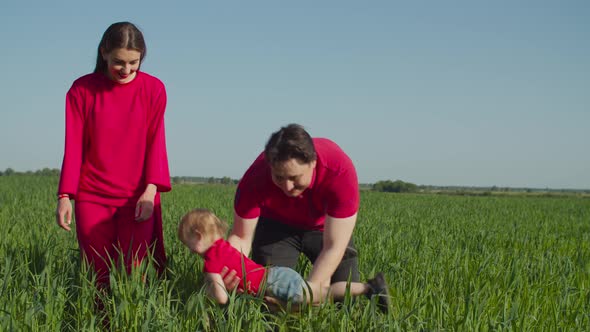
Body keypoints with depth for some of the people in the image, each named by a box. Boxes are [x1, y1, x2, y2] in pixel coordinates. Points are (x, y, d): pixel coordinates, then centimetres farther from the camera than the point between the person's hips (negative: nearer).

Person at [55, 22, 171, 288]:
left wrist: (151, 189, -15)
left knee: (130, 274, -8)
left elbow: (156, 142, -2)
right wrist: (65, 196, -8)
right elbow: (73, 146, 1)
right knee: (99, 274, 0)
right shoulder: (82, 89, 2)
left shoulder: (153, 89, 2)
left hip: (137, 196, -1)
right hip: (92, 196, 1)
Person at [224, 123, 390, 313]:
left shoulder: (340, 171, -40)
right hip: (276, 224, 1)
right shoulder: (256, 179, -36)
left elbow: (334, 246, -38)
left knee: (349, 294, -14)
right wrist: (228, 269, -48)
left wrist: (312, 288, -51)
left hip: (325, 225, -1)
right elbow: (241, 237, -26)